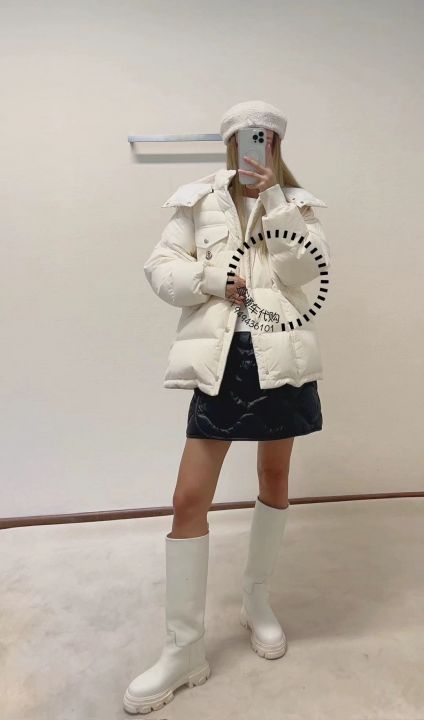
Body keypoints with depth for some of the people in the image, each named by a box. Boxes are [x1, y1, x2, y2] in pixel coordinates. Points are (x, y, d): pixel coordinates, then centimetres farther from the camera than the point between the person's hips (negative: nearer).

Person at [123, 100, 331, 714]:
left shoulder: (295, 202, 11)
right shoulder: (199, 201, 8)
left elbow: (308, 268, -6)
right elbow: (160, 270, 3)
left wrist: (273, 196, -10)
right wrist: (215, 277, -12)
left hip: (280, 354, 2)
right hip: (222, 357, -1)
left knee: (275, 482, 14)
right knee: (190, 498, -4)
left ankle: (257, 600, 39)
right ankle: (185, 648, 14)